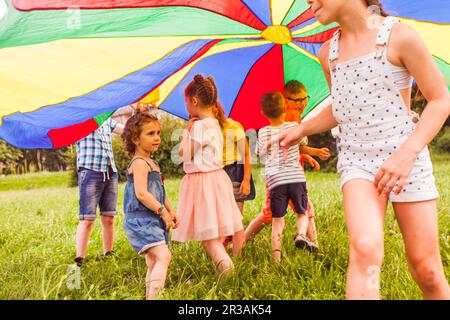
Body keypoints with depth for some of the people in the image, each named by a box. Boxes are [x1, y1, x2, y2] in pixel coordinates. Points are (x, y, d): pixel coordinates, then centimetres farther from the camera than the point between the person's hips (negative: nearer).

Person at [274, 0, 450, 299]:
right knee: (365, 248, -23)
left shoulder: (399, 36, -8)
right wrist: (302, 129, 7)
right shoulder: (328, 53, 7)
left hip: (406, 160, -2)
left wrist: (408, 151, -18)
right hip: (357, 159, 3)